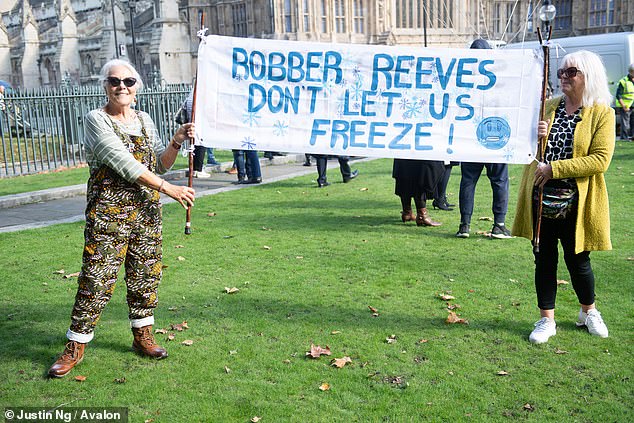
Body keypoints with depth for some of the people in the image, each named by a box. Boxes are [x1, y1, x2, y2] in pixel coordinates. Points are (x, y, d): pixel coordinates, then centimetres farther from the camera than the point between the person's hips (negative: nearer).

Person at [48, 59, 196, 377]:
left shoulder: (144, 120, 13)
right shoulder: (96, 119, -6)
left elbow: (161, 164, 15)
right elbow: (124, 163, -17)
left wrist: (177, 141, -3)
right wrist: (167, 188, -19)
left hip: (147, 211, 6)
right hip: (108, 212, -5)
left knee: (146, 275, 10)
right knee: (96, 279, -4)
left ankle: (142, 336, 26)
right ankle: (75, 347, 10)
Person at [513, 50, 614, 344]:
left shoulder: (602, 113, -5)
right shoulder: (548, 107, 9)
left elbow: (600, 160, -15)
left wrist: (554, 169, -20)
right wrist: (533, 137, -7)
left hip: (575, 203, -3)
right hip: (541, 200, 4)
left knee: (576, 259, 8)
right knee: (544, 259, 9)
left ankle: (588, 311, 35)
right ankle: (547, 320, 23)